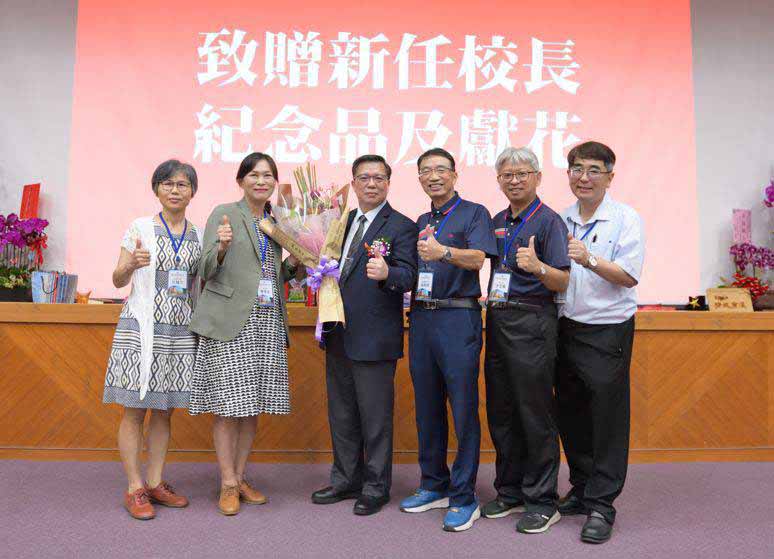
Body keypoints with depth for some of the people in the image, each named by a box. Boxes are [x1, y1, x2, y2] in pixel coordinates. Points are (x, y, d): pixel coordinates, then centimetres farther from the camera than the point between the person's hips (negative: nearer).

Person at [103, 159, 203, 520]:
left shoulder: (199, 236, 10)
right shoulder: (140, 228, 0)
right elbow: (118, 280, -3)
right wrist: (131, 265, -22)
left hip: (180, 331, 4)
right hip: (142, 328, -3)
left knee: (164, 411, 10)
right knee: (135, 410, 1)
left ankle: (155, 482, 21)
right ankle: (134, 489, 11)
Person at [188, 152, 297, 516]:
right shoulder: (224, 214, -1)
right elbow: (207, 271, -7)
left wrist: (295, 261, 4)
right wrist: (221, 247, -25)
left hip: (268, 322, 5)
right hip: (230, 322, -5)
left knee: (254, 404, 9)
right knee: (229, 404, -2)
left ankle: (240, 477, 23)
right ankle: (228, 484, 12)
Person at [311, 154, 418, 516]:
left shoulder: (401, 226, -9)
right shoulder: (343, 221, 13)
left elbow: (408, 276, -20)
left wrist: (386, 273, -40)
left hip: (374, 337, -7)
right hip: (338, 336, 7)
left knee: (375, 416, 4)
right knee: (341, 414, 18)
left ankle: (376, 487, 21)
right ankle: (346, 480, 34)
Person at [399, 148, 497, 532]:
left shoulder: (474, 213, 0)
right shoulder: (420, 222, 19)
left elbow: (477, 258, -18)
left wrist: (444, 251, -35)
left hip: (457, 318, -6)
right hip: (421, 317, 6)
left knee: (463, 410, -3)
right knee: (427, 408, 12)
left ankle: (464, 497, 8)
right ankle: (434, 485, 26)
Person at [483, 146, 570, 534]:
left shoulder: (549, 221, -5)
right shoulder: (497, 222, 15)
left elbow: (562, 282, -12)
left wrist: (538, 267, -31)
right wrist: (492, 306, 9)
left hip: (531, 323, -7)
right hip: (497, 320, 7)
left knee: (535, 415, -1)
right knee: (501, 414, 12)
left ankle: (542, 501, 12)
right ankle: (510, 491, 26)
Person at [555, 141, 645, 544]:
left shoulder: (626, 219, -5)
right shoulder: (560, 220, 9)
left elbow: (629, 276, -15)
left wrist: (590, 260, -27)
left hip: (607, 332, -5)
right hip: (566, 328, 5)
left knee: (607, 419, 0)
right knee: (571, 416, 13)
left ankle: (601, 504, 11)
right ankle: (581, 489, 29)